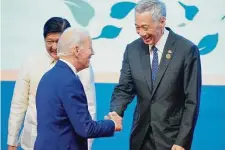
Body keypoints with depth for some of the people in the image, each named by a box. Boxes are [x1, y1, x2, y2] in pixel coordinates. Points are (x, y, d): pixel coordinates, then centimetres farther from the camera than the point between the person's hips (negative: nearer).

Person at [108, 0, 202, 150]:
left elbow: (192, 101, -10)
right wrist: (116, 113, -15)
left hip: (172, 137, -4)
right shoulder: (132, 49, 2)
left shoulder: (186, 50, -10)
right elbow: (124, 89, 6)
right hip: (141, 136, 4)